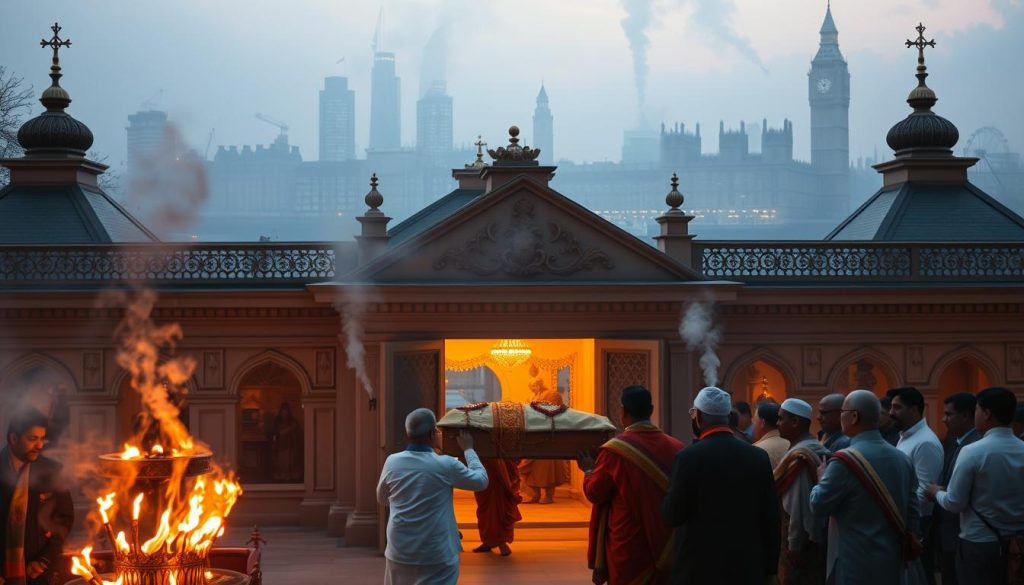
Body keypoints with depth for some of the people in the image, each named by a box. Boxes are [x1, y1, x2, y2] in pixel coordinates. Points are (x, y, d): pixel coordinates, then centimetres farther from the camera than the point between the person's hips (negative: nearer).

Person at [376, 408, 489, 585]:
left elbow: (381, 499, 15)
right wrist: (468, 450, 17)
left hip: (399, 551, 4)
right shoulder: (445, 466, -12)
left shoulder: (392, 462, -2)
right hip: (436, 555, -4)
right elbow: (481, 480, 5)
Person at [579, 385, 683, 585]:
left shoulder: (614, 451, -15)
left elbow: (594, 493, -5)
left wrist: (589, 470, 14)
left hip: (627, 546, -3)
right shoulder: (675, 448, -5)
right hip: (666, 545, 3)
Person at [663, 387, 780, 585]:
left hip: (699, 568, -4)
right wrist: (769, 566, 12)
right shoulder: (758, 457, 2)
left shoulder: (688, 457, -11)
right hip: (747, 566, 4)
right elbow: (771, 518, 4)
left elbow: (672, 516, -7)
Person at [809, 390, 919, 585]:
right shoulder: (902, 458, 5)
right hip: (892, 562, 7)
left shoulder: (846, 460, -16)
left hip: (855, 564, -7)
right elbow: (912, 512, 10)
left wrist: (822, 479, 10)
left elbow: (819, 506, -8)